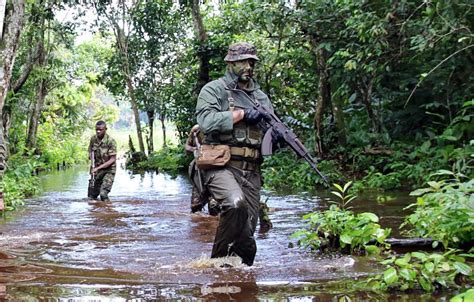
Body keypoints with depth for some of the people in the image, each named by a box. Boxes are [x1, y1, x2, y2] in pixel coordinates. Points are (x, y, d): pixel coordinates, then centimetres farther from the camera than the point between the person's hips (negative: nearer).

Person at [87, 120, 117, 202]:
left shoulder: (110, 141, -18)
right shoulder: (93, 139, -2)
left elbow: (113, 159, -18)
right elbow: (90, 151, 17)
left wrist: (98, 168, -22)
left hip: (108, 170, -5)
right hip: (96, 170, 5)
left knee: (103, 194, -23)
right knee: (91, 196, 6)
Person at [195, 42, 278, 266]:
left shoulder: (261, 97, 20)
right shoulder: (214, 90, 3)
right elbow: (206, 121, -15)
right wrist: (241, 114, -12)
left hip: (251, 171, 6)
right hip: (221, 165, -6)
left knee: (247, 231, 3)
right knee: (236, 203, -32)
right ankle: (220, 260, -14)